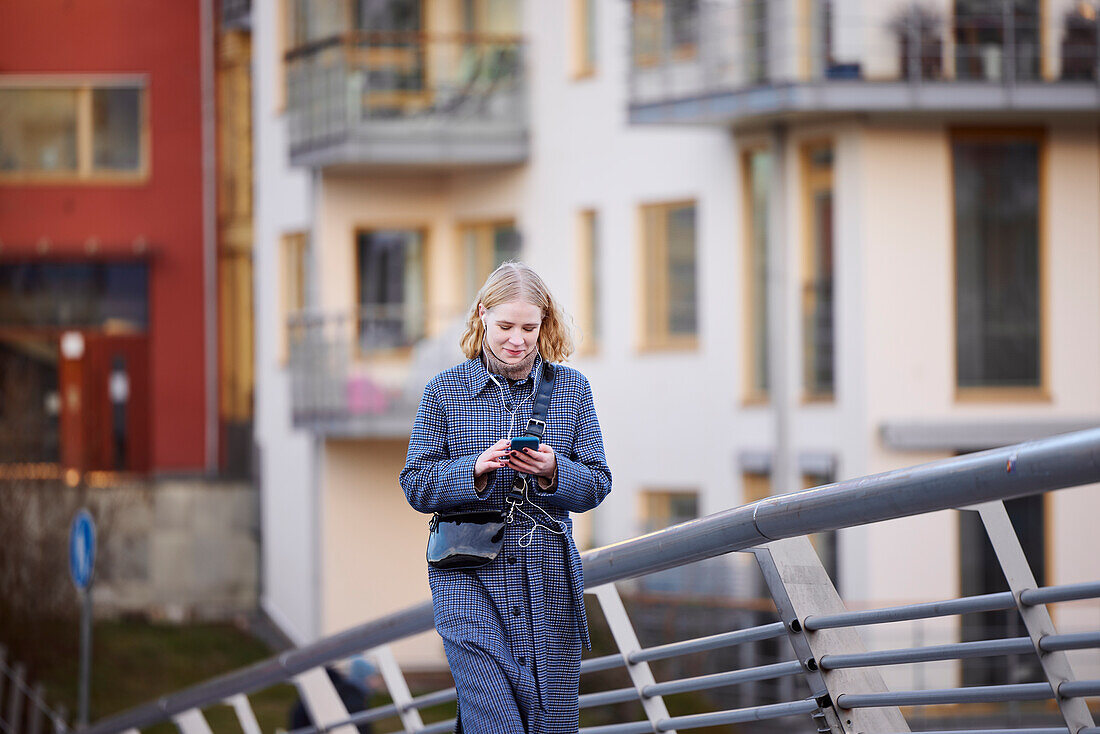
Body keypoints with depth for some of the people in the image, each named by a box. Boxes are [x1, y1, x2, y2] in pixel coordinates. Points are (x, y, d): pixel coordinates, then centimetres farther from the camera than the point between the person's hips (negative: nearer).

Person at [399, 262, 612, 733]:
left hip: (549, 582, 3)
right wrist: (476, 469, -17)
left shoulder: (571, 388, 7)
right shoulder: (445, 392, 2)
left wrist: (552, 472, -15)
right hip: (471, 580, -3)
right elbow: (416, 487, 0)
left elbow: (596, 485, 6)